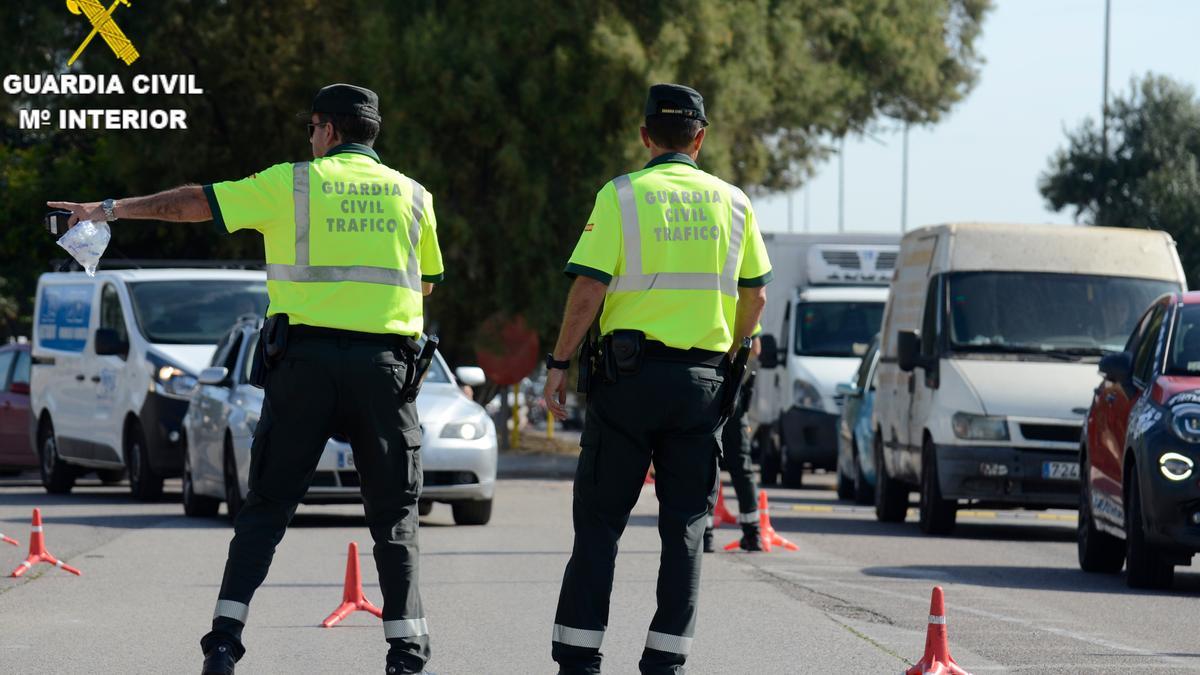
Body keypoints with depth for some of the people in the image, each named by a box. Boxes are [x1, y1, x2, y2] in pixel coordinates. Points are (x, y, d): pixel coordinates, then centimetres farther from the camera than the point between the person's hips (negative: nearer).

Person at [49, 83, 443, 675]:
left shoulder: (291, 184, 3)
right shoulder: (412, 196, 9)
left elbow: (196, 203, 6)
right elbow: (427, 282, 20)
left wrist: (110, 209, 14)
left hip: (305, 359, -1)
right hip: (383, 365, 1)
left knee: (266, 508, 5)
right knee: (394, 515, 6)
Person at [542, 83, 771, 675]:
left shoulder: (621, 196, -3)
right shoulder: (731, 202, 7)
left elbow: (588, 289, -10)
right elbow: (754, 294, 12)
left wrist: (559, 364, -2)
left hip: (630, 372, -2)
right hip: (703, 378, 2)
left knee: (599, 520, 3)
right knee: (684, 527, 6)